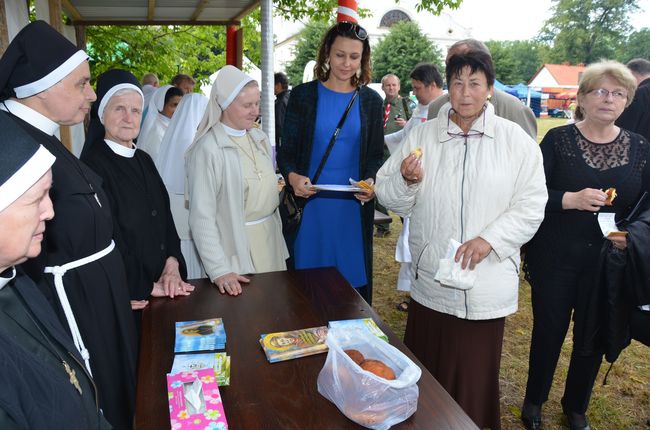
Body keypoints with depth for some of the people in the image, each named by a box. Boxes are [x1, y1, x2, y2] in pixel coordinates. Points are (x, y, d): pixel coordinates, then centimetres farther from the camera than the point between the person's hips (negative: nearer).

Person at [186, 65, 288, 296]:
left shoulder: (259, 138, 7)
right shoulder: (208, 149, -15)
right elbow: (202, 216, -17)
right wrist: (219, 271, -21)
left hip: (270, 242, 6)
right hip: (236, 250, -6)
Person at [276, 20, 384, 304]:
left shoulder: (371, 101, 6)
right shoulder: (302, 95, 2)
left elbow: (376, 155, 9)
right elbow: (286, 151, 2)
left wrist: (371, 180, -12)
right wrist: (292, 176, -19)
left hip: (354, 206, 1)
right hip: (309, 203, -1)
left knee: (354, 277, 6)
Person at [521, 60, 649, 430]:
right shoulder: (558, 140, -5)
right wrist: (570, 199, -26)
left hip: (607, 262, 3)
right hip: (554, 259, -2)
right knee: (548, 331, 9)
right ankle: (534, 400, 34)